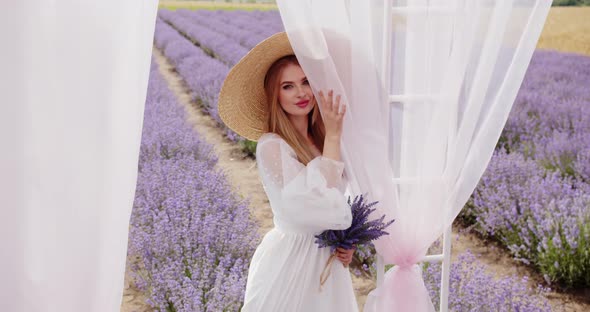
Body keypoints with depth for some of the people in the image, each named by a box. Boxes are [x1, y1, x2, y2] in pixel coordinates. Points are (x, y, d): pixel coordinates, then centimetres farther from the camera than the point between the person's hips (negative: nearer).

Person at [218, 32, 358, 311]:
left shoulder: (319, 139, 3)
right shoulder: (271, 147, -19)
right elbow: (323, 204, -26)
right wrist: (333, 135, -23)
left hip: (327, 260, 7)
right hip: (291, 263, -7)